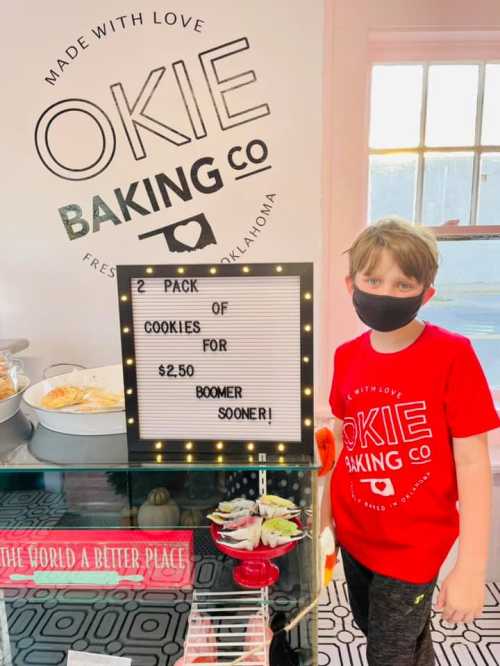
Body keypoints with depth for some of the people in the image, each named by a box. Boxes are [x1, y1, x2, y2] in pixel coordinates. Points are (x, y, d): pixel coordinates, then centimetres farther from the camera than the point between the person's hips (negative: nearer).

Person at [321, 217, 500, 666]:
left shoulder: (452, 355, -19)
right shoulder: (347, 357, -5)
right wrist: (324, 517, 7)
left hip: (413, 544, -5)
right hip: (352, 534, 5)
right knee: (370, 628, 27)